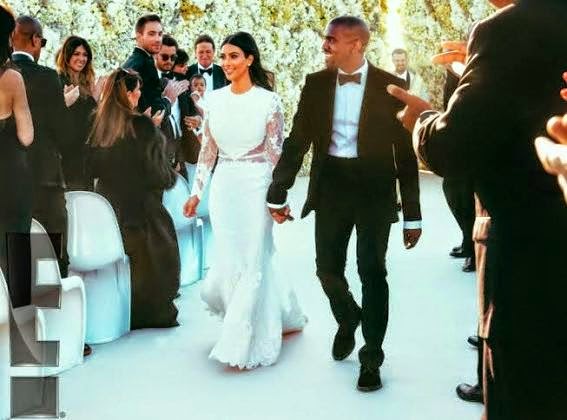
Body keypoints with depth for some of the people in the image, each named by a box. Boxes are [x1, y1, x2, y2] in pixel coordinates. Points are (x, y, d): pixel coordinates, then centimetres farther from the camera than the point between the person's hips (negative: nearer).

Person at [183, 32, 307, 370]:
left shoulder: (268, 100, -6)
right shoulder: (215, 99, 7)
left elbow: (276, 152, -6)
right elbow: (208, 150, 11)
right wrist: (197, 192, 8)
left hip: (256, 185, -5)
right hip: (224, 186, 5)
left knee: (251, 263, -1)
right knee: (230, 262, 10)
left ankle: (242, 345, 7)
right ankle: (281, 314, 33)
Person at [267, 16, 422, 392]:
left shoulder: (390, 86, -7)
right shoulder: (316, 83, 2)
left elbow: (406, 152, -5)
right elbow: (298, 140, 6)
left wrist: (413, 215, -5)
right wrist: (277, 193, 5)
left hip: (374, 188, -3)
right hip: (330, 185, 3)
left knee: (373, 272, 0)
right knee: (328, 268, 8)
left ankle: (372, 357, 16)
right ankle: (348, 320, 40)